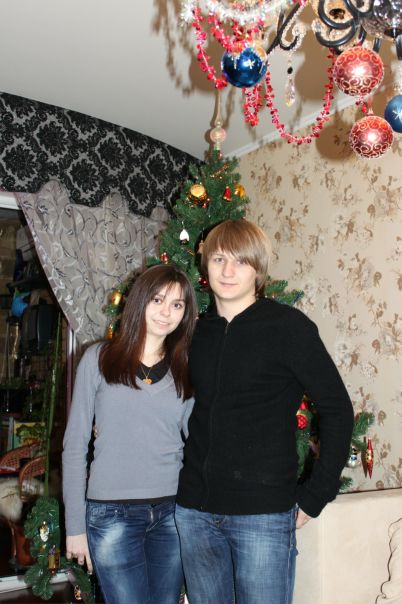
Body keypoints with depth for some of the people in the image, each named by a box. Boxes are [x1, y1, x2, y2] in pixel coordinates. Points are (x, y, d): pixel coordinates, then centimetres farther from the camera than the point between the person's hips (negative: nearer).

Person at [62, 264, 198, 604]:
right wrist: (75, 524, -2)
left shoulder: (185, 368, 4)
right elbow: (75, 444, -1)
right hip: (112, 513, -3)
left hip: (173, 512, 3)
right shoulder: (99, 358, -3)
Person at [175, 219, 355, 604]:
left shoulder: (288, 326, -8)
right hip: (194, 510, 5)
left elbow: (337, 410, -7)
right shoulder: (196, 333, 7)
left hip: (264, 514, -5)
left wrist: (314, 497, -8)